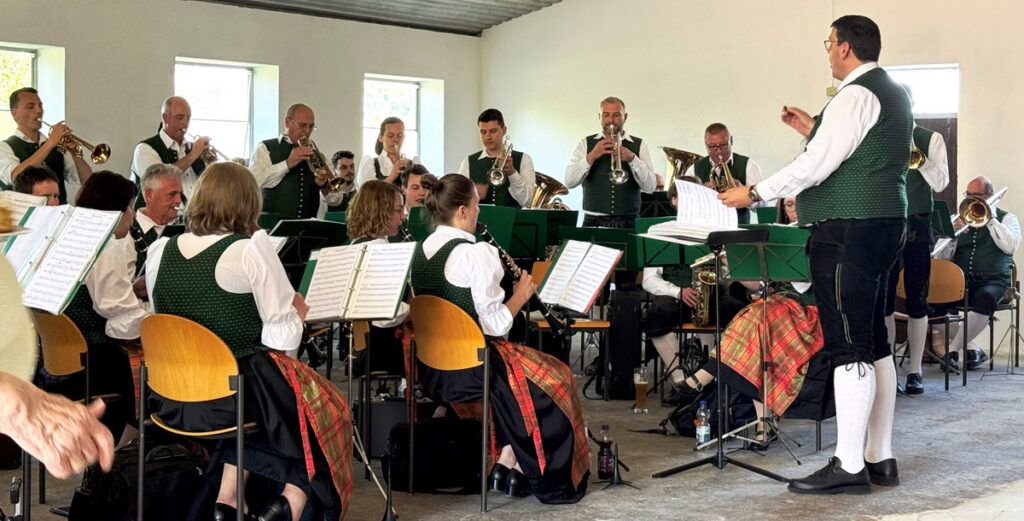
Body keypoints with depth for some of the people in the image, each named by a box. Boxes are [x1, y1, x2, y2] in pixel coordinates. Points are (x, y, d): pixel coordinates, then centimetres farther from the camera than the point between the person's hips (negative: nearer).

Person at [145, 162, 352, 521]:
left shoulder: (159, 251, 2)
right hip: (240, 393, -6)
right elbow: (283, 339, -15)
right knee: (329, 411, 19)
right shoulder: (251, 249, -14)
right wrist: (297, 312, 7)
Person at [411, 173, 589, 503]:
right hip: (471, 370, -8)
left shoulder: (420, 250, 5)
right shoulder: (476, 253, -19)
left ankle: (507, 460, 23)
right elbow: (495, 325, -19)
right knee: (556, 378, 11)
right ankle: (551, 480, 20)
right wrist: (520, 295, -3)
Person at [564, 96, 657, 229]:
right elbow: (569, 182, -3)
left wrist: (632, 159, -15)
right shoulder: (586, 144, 8)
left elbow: (650, 187, -2)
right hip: (594, 222, 0)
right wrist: (591, 156, -14)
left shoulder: (640, 145, 8)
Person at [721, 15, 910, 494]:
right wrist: (813, 129, 22)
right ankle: (880, 458, 16)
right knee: (873, 344, 11)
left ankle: (849, 466, -8)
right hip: (882, 224, 10)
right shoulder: (891, 93, 18)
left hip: (848, 229, -10)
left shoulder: (855, 96, -13)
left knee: (848, 347, -9)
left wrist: (754, 193, -9)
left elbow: (816, 166, -17)